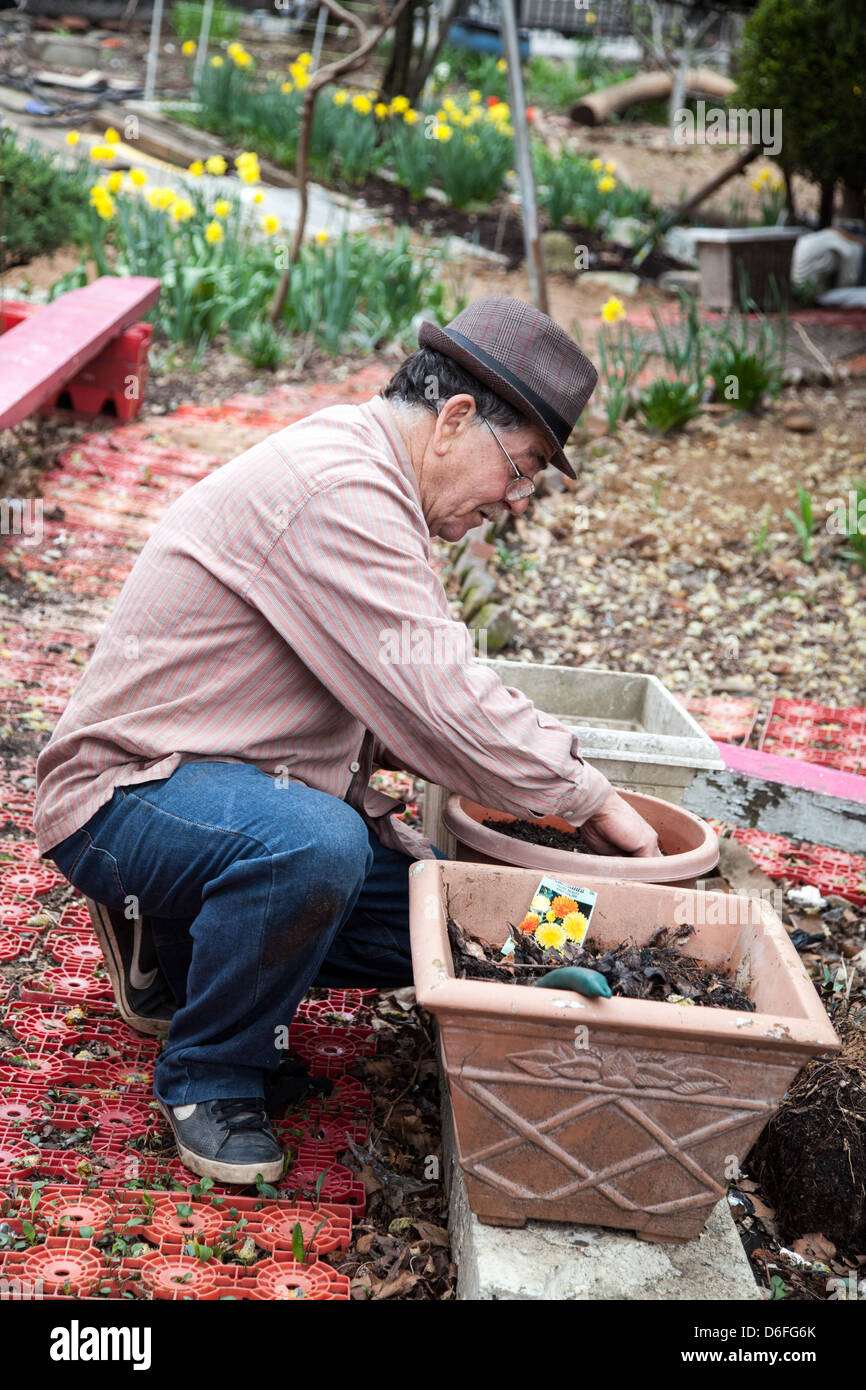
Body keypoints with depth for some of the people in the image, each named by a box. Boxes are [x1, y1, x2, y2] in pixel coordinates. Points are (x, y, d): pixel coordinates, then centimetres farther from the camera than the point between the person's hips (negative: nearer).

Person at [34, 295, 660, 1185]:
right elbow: (435, 700, -27)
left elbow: (390, 704, 16)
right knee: (312, 844, -38)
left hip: (245, 783, 10)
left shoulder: (369, 482, 10)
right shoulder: (338, 491, -24)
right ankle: (207, 1079, -11)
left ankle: (175, 951, 17)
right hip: (128, 795, -10)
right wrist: (591, 801, -16)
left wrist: (539, 779, 4)